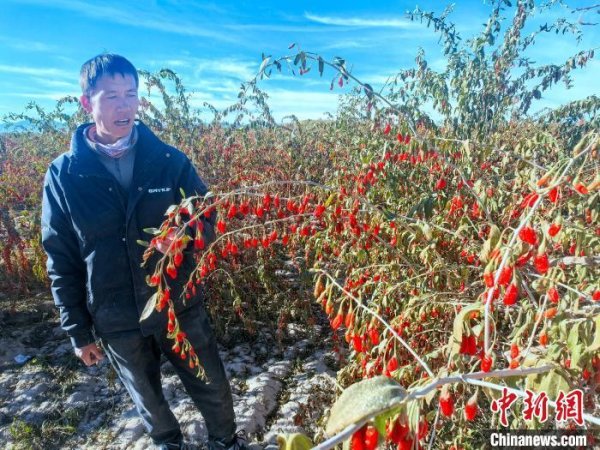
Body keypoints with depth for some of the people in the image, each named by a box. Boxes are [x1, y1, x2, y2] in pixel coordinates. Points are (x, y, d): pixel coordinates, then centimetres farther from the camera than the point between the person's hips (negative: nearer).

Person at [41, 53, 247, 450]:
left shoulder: (170, 160, -8)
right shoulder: (63, 175, -7)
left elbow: (207, 223, 0)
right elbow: (61, 260, -1)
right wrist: (78, 331, 2)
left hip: (182, 307, 0)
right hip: (116, 323, 0)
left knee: (213, 388, 18)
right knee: (149, 400, 23)